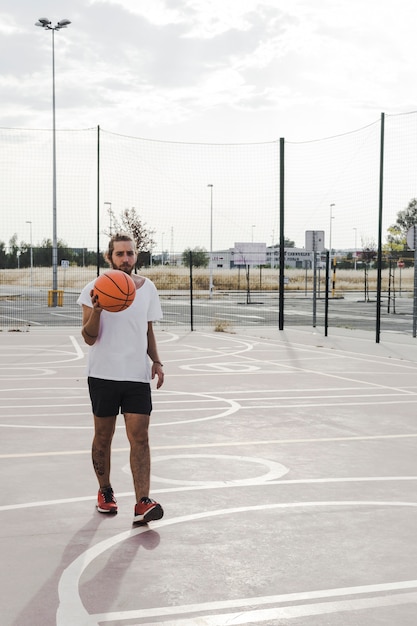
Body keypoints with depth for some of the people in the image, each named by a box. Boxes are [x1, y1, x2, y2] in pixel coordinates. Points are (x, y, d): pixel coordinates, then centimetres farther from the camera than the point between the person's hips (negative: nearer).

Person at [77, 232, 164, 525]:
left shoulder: (148, 288, 7)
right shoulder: (95, 289, -6)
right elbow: (90, 338, -9)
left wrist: (156, 361, 5)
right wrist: (96, 310, -26)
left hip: (138, 375, 2)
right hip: (104, 374, -2)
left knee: (139, 436, -6)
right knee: (103, 435, 9)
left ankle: (142, 503, -9)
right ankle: (105, 491, 30)